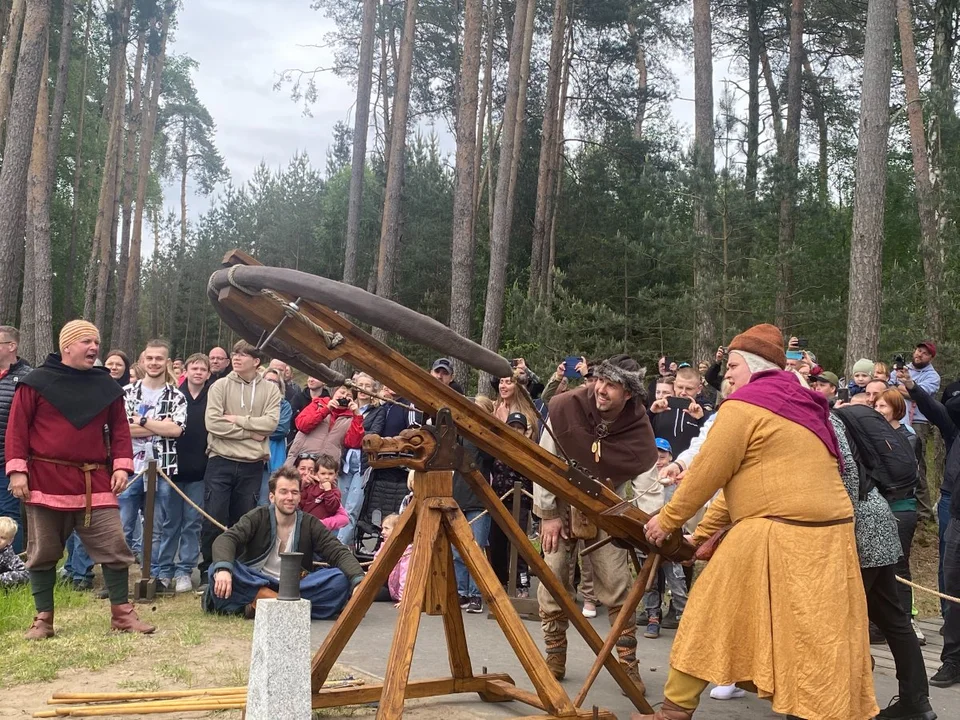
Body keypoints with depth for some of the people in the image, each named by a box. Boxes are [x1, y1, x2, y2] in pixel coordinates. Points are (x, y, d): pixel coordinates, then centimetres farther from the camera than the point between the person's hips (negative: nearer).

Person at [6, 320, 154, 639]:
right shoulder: (36, 382, -1)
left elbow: (119, 429, 11)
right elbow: (17, 428, -1)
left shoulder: (106, 385, 9)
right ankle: (43, 618, 19)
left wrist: (121, 465, -1)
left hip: (95, 482, 2)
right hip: (46, 479, -2)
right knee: (43, 553, 7)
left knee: (114, 548, 0)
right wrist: (17, 470, -8)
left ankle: (121, 613, 11)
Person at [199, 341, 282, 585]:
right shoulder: (220, 386, 1)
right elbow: (212, 422, -11)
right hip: (221, 463, -1)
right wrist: (250, 433, -11)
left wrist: (237, 420, -13)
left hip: (252, 466, 1)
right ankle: (209, 569, 13)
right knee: (214, 518, -1)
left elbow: (270, 423, -9)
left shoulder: (270, 390, 4)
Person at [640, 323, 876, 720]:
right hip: (828, 533, 8)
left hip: (780, 535, -8)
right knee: (820, 634, 10)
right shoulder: (798, 404, 21)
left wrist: (668, 519, 9)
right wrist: (704, 531, 25)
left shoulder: (744, 406, -5)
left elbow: (706, 474, -5)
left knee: (713, 615, 6)